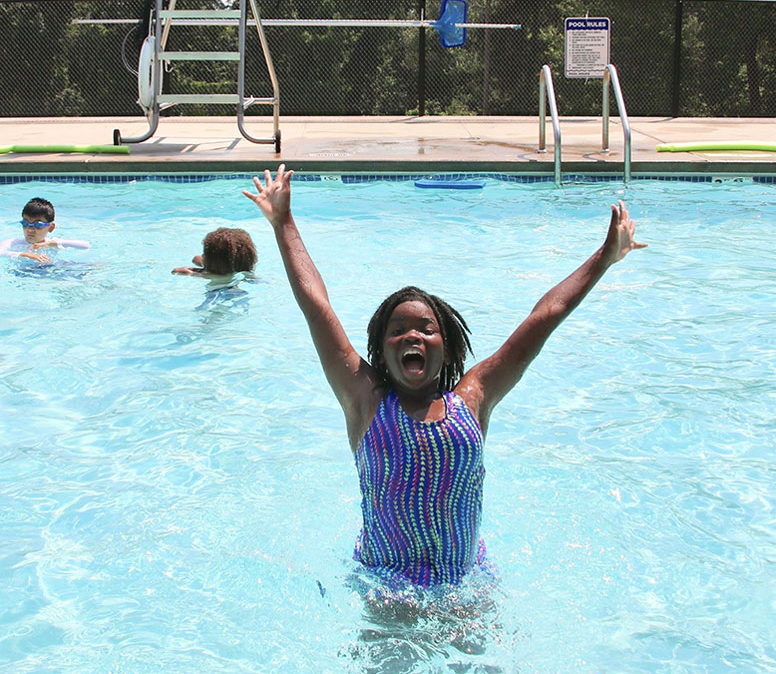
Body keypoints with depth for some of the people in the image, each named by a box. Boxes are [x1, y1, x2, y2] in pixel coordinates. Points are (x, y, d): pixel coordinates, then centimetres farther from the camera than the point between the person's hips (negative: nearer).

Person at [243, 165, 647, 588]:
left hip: (464, 587, 1)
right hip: (383, 587, -1)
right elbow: (315, 304, 2)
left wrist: (605, 257, 13)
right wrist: (283, 224, 7)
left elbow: (545, 315, 7)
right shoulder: (366, 401, -1)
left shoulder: (472, 398, 3)